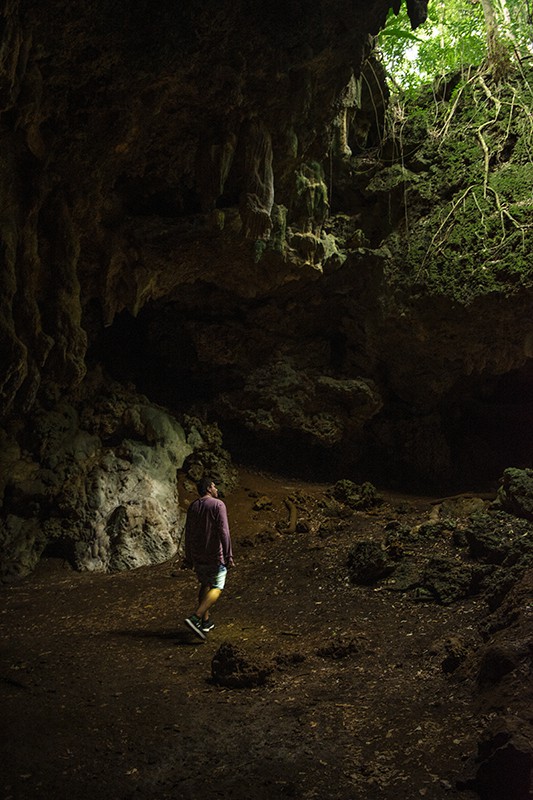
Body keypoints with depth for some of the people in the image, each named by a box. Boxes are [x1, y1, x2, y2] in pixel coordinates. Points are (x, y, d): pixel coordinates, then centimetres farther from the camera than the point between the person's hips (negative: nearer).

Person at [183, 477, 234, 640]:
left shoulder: (193, 506, 7)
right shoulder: (218, 505, -12)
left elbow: (188, 533, 11)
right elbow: (224, 532, -19)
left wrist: (188, 558, 19)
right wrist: (228, 556, -17)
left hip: (197, 555, 7)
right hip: (215, 555, -7)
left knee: (205, 584, 20)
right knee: (217, 588, 0)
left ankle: (206, 621, 23)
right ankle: (195, 617, -15)